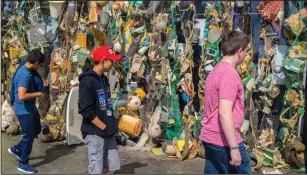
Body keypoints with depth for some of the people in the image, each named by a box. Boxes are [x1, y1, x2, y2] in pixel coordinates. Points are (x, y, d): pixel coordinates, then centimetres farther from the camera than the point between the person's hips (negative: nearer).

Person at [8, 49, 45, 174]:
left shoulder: (27, 70, 3)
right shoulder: (24, 74, -28)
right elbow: (22, 96, -35)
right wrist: (38, 94, -23)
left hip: (30, 108, 10)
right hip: (24, 110, -10)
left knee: (36, 130, 22)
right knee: (29, 136, 3)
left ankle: (16, 149, 35)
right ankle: (23, 164, 19)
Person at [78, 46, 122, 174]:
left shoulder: (103, 79, 11)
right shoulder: (87, 81, -16)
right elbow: (86, 110, -20)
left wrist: (112, 123, 7)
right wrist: (104, 127, -16)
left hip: (108, 132, 8)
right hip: (95, 133, -8)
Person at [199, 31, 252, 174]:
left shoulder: (216, 70, 13)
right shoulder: (230, 74, -18)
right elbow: (224, 113, -24)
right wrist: (234, 147, -22)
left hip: (210, 137, 9)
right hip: (224, 140, -9)